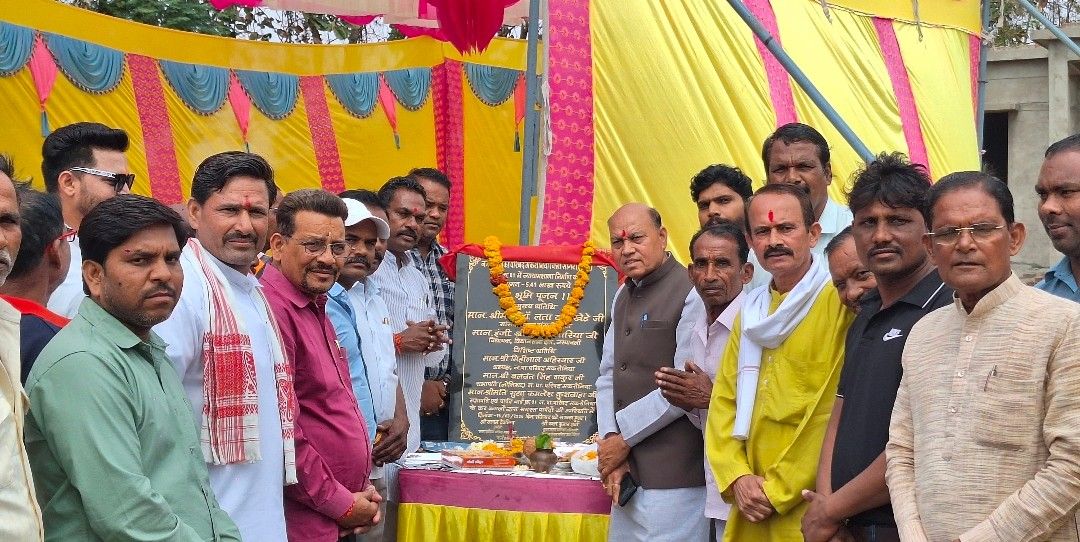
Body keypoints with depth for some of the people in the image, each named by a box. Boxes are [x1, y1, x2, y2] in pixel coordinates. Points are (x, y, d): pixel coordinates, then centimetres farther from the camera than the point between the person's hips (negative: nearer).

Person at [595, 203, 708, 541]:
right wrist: (610, 441, -2)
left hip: (673, 476, -8)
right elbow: (608, 374, 12)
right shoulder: (624, 296, 14)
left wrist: (624, 437, -10)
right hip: (629, 472, 8)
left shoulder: (691, 294, -13)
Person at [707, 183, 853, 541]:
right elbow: (724, 402, 9)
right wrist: (738, 478, -5)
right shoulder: (750, 311, 12)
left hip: (807, 511, -6)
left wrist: (778, 490, -13)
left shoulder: (839, 304, -10)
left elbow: (835, 413, -15)